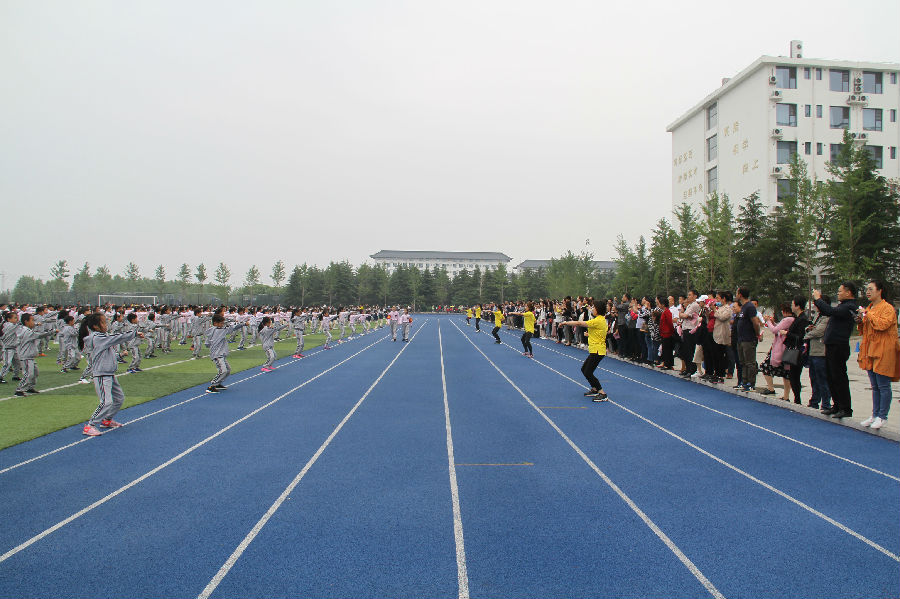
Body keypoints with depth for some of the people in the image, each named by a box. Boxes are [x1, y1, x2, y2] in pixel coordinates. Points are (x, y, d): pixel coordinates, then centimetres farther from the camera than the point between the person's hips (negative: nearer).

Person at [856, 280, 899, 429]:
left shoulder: (888, 308, -8)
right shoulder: (869, 308, 17)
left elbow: (883, 324, -25)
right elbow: (863, 331, 21)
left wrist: (867, 314, -16)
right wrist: (861, 319, 2)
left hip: (884, 352, -8)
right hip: (870, 350, 8)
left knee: (883, 386, -3)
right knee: (875, 386, 13)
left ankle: (882, 417, 3)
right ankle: (875, 415, 18)